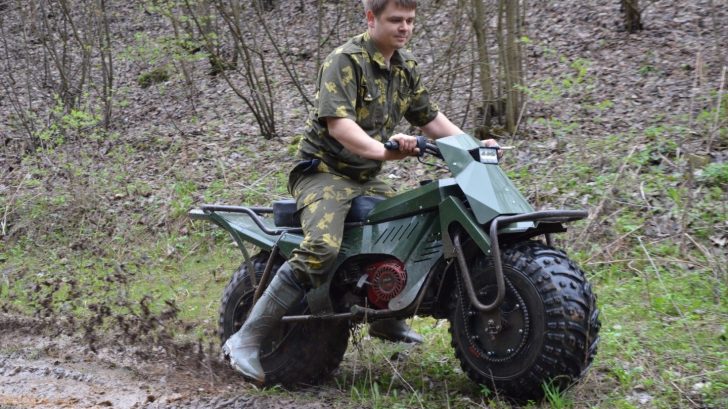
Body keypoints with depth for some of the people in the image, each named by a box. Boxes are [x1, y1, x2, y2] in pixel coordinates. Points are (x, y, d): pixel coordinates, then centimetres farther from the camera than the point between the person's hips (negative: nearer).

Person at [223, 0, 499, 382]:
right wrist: (382, 149, -42)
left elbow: (430, 117, 17)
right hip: (323, 172, -8)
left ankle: (385, 319, 34)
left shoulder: (406, 68, 10)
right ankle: (246, 339, -25)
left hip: (367, 178, 9)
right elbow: (337, 122, -28)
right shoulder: (344, 60, -15)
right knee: (321, 250, -31)